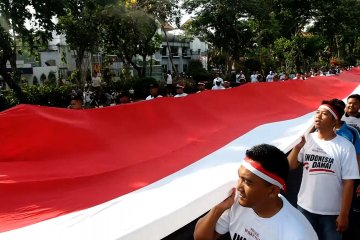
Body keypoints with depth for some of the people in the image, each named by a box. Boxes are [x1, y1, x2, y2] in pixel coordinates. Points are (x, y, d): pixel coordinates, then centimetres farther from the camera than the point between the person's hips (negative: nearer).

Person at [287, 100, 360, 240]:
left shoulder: (345, 147, -12)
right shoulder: (307, 139, -3)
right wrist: (297, 147, -19)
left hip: (332, 212, -3)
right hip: (305, 207, 3)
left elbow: (348, 182, -10)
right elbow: (290, 166, -2)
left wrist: (344, 214, -9)